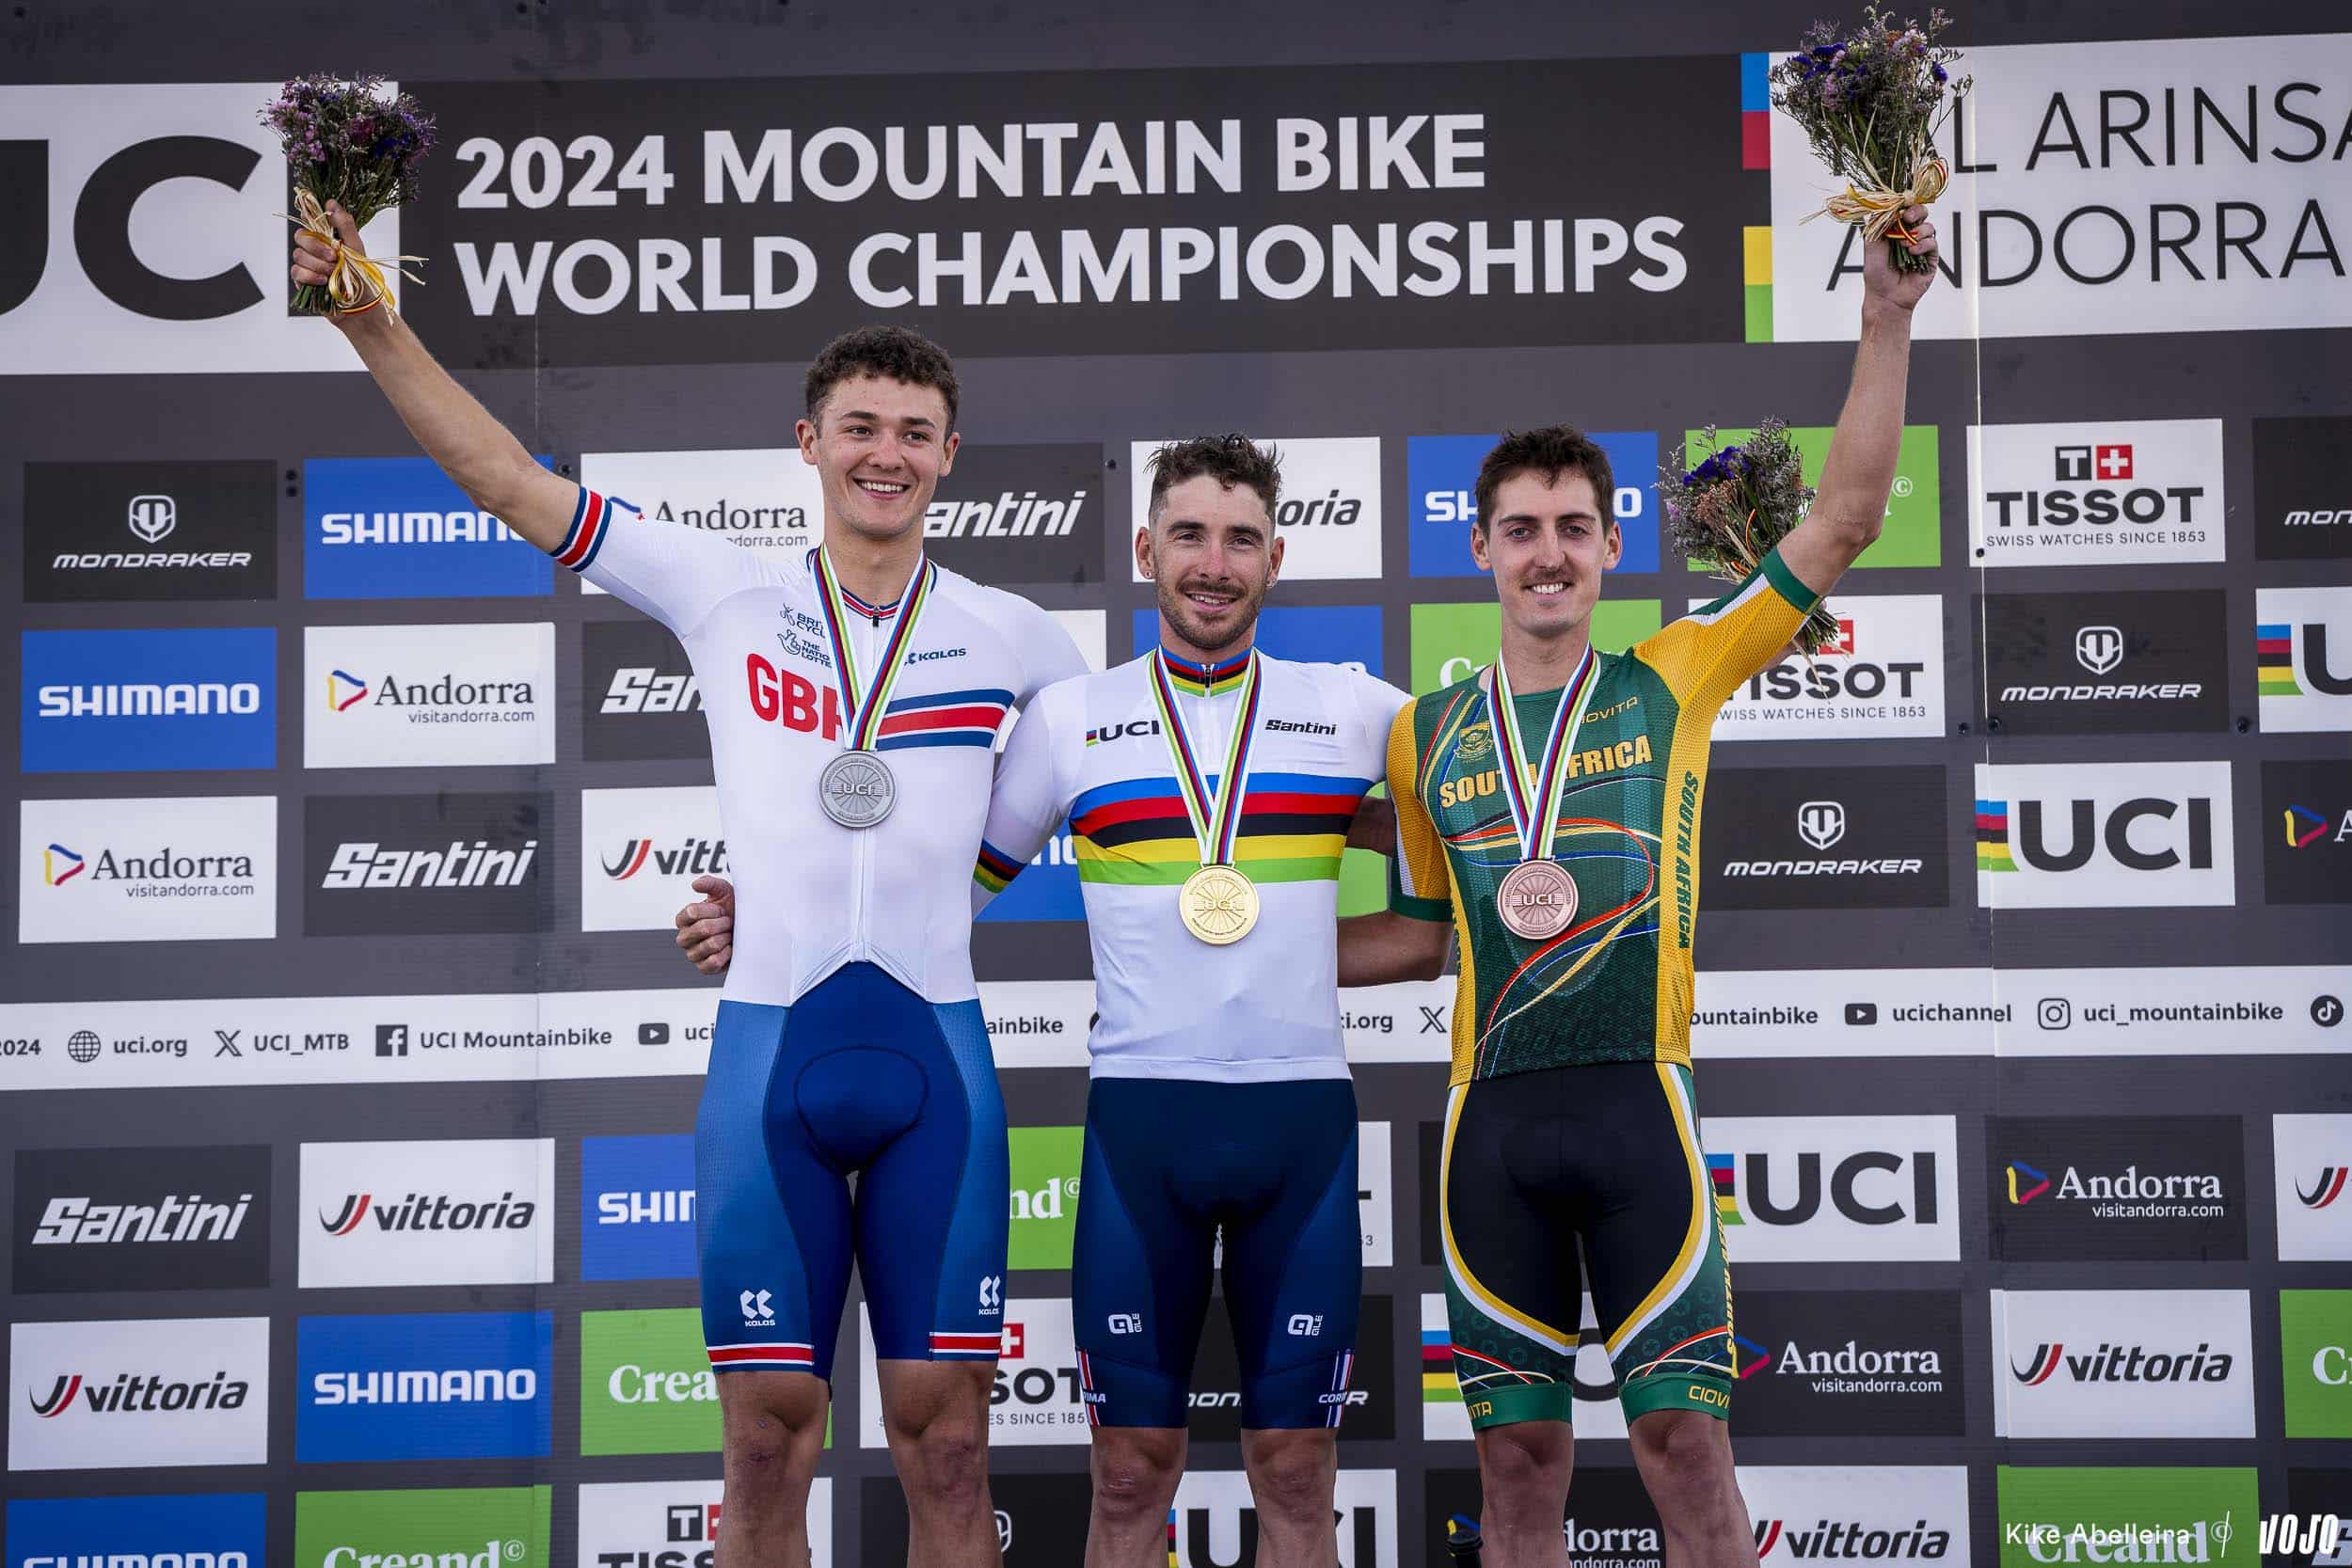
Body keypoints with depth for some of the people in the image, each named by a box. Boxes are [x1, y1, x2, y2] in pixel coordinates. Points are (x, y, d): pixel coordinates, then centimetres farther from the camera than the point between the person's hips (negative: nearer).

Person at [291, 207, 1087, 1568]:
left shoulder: (1010, 635, 7)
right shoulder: (726, 595, 6)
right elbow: (504, 476, 6)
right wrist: (373, 325, -1)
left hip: (937, 1051, 0)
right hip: (770, 1046, 0)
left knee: (946, 1443, 3)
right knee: (769, 1439, 2)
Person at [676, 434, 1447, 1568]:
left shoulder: (1358, 712, 6)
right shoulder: (1070, 718, 6)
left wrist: (1300, 950, 1)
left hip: (1304, 1115, 0)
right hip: (1141, 1113, 0)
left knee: (1296, 1472, 6)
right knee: (1132, 1469, 4)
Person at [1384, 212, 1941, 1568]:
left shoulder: (1672, 683, 6)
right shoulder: (1429, 733, 12)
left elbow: (1844, 522, 0)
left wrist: (1889, 323, -7)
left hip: (1637, 1101, -2)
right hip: (1492, 1118, 2)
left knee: (1687, 1442, -4)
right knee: (1520, 1457, 6)